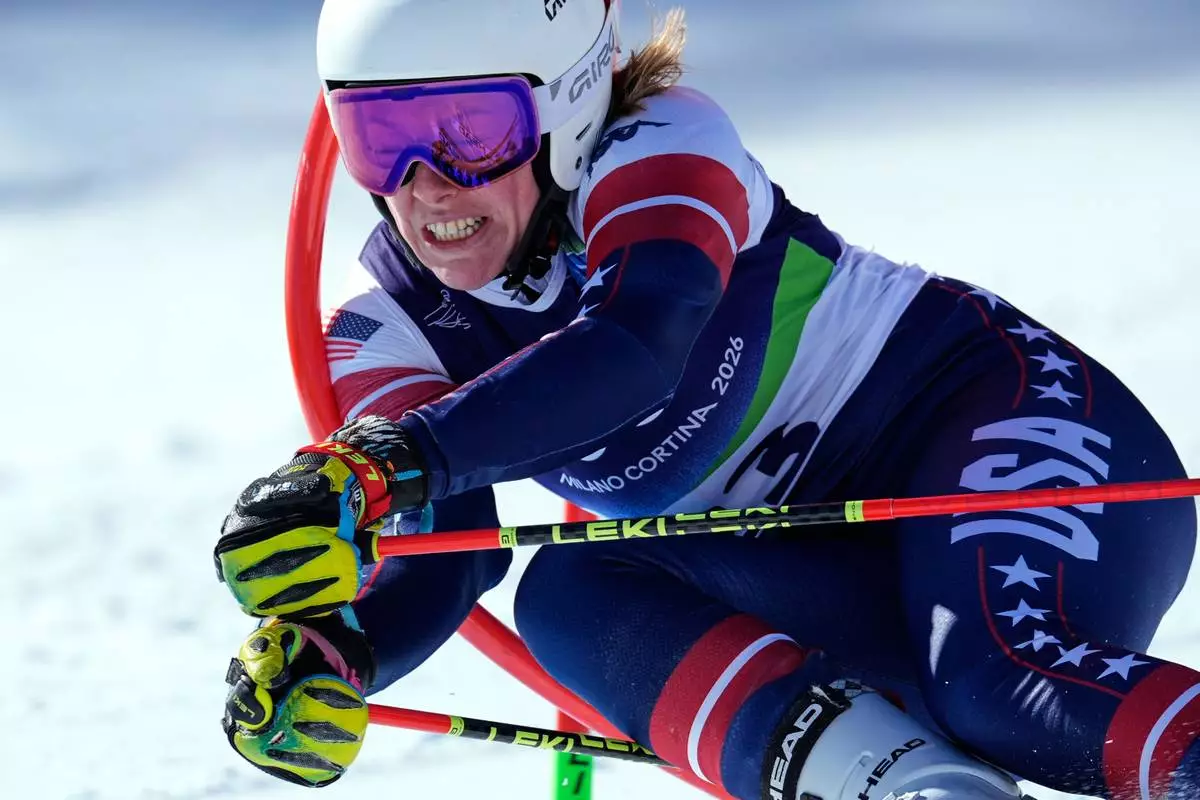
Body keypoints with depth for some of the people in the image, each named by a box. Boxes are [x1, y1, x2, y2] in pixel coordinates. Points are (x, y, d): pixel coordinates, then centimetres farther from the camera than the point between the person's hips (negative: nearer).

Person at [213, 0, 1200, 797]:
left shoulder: (661, 144, -20)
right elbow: (442, 560, -15)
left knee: (1007, 684, -36)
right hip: (821, 584, 6)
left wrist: (386, 468, -51)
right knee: (572, 591, -22)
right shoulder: (385, 340, -4)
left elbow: (635, 344, -40)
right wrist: (327, 657, -39)